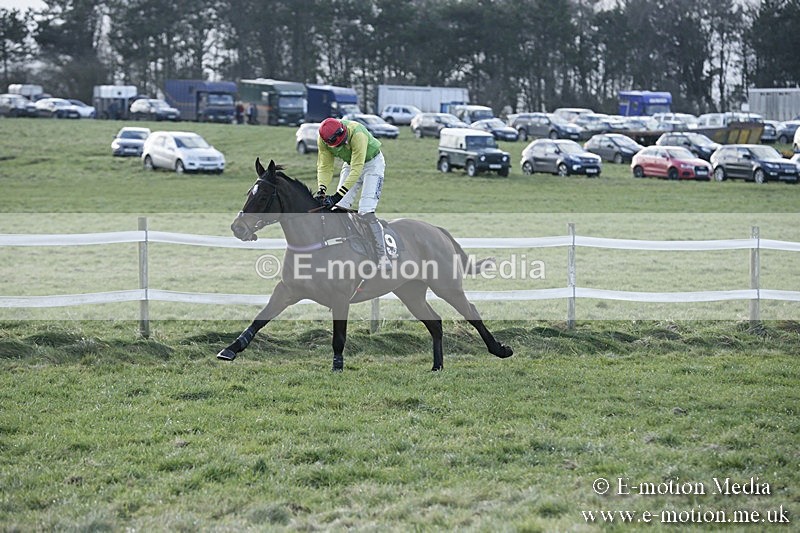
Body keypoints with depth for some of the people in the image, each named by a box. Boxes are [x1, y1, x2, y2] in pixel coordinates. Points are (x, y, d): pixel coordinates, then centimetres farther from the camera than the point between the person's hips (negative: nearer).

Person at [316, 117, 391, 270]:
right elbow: (324, 167, -15)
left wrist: (338, 195, -42)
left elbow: (356, 170, -38)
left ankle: (383, 257, -16)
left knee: (366, 211, -18)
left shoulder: (357, 134, -38)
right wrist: (322, 190, -33)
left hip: (372, 163, -6)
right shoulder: (323, 139, -21)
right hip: (350, 163, 6)